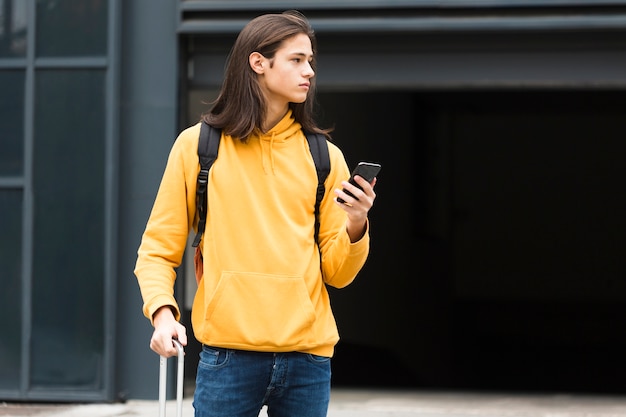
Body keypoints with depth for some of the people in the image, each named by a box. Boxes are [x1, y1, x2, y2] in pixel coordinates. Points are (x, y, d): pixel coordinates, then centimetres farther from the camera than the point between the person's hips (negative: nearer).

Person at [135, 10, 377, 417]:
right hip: (230, 353, -2)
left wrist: (355, 229, -9)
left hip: (308, 355, 2)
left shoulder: (324, 157, 10)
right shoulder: (197, 145, 5)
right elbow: (158, 249, 5)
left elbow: (337, 272, 10)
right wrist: (162, 311, -12)